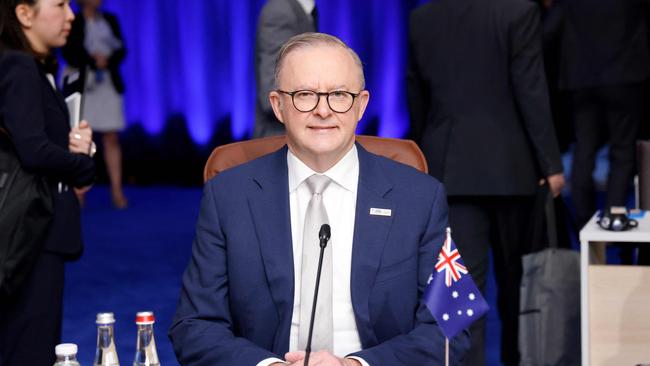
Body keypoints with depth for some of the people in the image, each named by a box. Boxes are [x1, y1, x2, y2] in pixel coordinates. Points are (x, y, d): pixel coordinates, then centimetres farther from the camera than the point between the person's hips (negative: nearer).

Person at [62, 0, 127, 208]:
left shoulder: (110, 20, 14)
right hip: (82, 84, -3)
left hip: (109, 84, 3)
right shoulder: (72, 22, 3)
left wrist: (107, 61, -10)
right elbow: (69, 53, -5)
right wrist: (93, 62, -13)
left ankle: (117, 191, -2)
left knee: (111, 138, -2)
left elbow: (121, 50, 9)